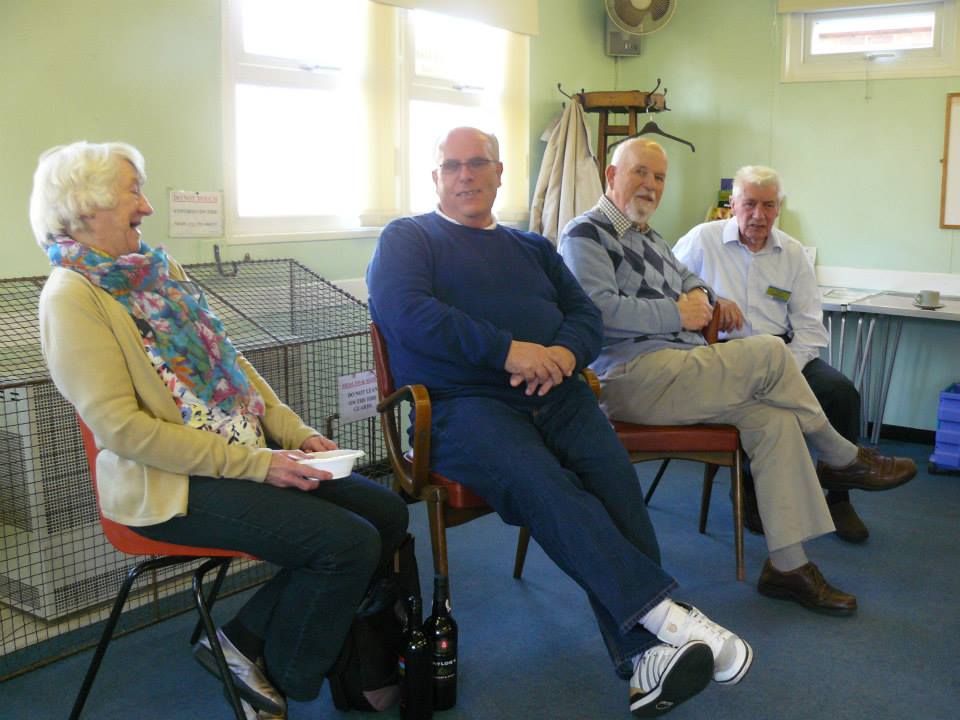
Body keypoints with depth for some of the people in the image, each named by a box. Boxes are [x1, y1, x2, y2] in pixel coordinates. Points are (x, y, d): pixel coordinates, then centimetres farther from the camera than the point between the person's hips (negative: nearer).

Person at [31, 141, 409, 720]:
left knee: (387, 511, -4)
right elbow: (120, 427, -18)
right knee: (349, 542, -20)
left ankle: (244, 640, 8)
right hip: (168, 486, -8)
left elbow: (229, 360, 15)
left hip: (246, 459, 8)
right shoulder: (72, 295, -11)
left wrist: (295, 432, 1)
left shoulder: (159, 268, 14)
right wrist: (256, 464, -20)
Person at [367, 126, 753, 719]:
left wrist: (565, 353, -7)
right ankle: (666, 614, -34)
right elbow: (404, 312, -6)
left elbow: (586, 314, 20)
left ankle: (646, 656, -31)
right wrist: (508, 350, -13)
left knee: (614, 476, -26)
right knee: (544, 486, -33)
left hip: (556, 396, 4)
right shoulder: (407, 239, 14)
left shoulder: (533, 247, 29)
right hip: (463, 401, -4)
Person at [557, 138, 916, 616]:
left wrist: (701, 296, 13)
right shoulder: (586, 233, -3)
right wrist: (679, 314, -12)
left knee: (774, 417, -13)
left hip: (671, 371, 9)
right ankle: (842, 459, 5)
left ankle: (787, 564, -10)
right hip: (632, 376, -9)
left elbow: (687, 278, 39)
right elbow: (600, 308, -18)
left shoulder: (647, 236, 26)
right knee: (769, 353, -17)